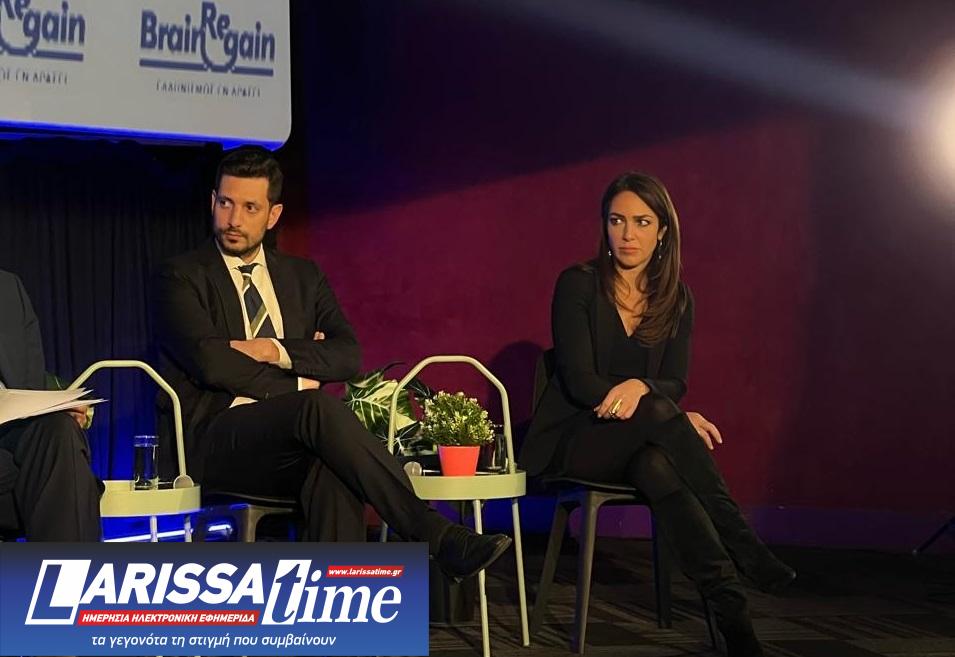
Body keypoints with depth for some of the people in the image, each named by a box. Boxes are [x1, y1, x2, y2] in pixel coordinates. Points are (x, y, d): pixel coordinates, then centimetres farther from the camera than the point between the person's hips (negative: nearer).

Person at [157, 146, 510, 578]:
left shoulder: (303, 277, 21)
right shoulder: (183, 278, 6)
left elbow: (347, 355, 6)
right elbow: (211, 362, -10)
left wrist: (277, 352, -9)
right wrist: (298, 385, -5)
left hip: (294, 444, 4)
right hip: (217, 441, -4)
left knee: (332, 470, -36)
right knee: (318, 407, -35)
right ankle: (436, 537, -36)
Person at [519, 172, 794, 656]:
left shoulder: (677, 299, 8)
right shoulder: (578, 285, -5)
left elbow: (674, 384, 1)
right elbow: (579, 380, -13)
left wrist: (641, 387, -26)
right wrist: (674, 417, -23)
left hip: (638, 442, 3)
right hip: (572, 442, -3)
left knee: (659, 466, -38)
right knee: (655, 411, -36)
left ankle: (729, 608, -48)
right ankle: (742, 546, -36)